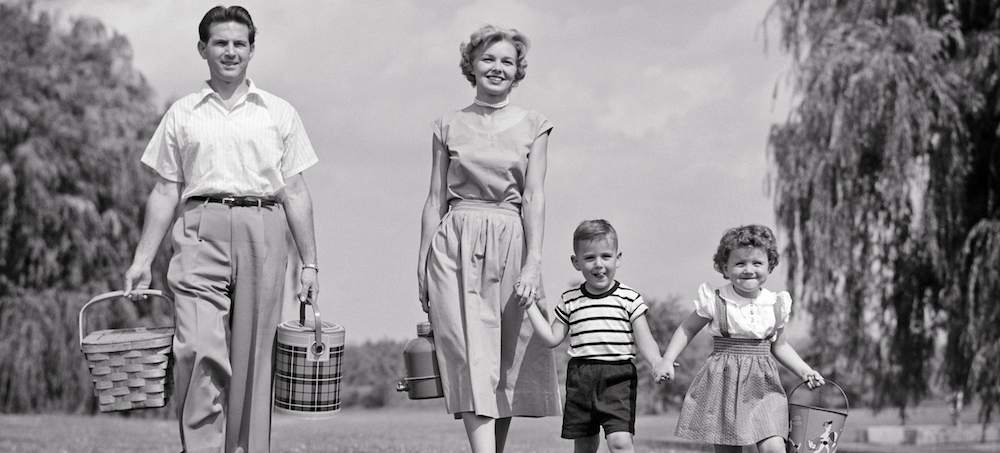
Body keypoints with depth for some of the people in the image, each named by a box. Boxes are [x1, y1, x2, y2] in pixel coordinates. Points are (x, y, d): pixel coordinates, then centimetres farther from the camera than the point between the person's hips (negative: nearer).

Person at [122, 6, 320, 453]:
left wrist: (309, 261, 7)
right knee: (198, 350, -17)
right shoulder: (181, 115, 14)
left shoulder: (279, 113, 13)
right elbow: (165, 192, 15)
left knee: (252, 360, -1)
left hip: (261, 235, 1)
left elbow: (295, 192, 12)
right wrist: (141, 260, 8)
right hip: (200, 234, 0)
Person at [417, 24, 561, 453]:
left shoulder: (533, 126, 8)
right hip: (457, 246, -1)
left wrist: (533, 261, -10)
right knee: (472, 359, -12)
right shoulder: (449, 126, 9)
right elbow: (436, 199, 9)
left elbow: (534, 197, 0)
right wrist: (423, 265, 6)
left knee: (508, 363, 3)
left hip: (510, 244, 1)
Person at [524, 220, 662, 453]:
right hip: (580, 379, 3)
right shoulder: (569, 301, 9)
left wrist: (658, 364, -22)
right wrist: (530, 305, 8)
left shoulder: (629, 298, 0)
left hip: (618, 380, -3)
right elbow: (552, 338, 11)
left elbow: (644, 341, -3)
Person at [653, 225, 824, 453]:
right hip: (723, 383, -1)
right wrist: (667, 361, -3)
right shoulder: (715, 302, -4)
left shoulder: (776, 306, 3)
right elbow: (687, 329, 8)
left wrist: (804, 370, 6)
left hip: (762, 386, 1)